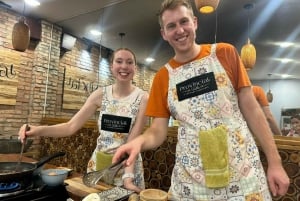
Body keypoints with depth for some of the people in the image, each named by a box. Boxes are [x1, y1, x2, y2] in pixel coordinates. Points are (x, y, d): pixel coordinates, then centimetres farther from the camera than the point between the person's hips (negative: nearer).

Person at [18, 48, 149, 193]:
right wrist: (40, 130, -21)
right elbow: (71, 126, -7)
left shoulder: (143, 98, -13)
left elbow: (133, 140, -15)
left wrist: (128, 176, -23)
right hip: (99, 162, 3)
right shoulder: (100, 94, -5)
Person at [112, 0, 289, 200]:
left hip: (243, 170, 0)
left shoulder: (225, 53, -2)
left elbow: (251, 109, -1)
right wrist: (139, 141, -22)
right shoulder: (162, 77, 0)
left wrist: (274, 161, -3)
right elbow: (157, 132, -1)